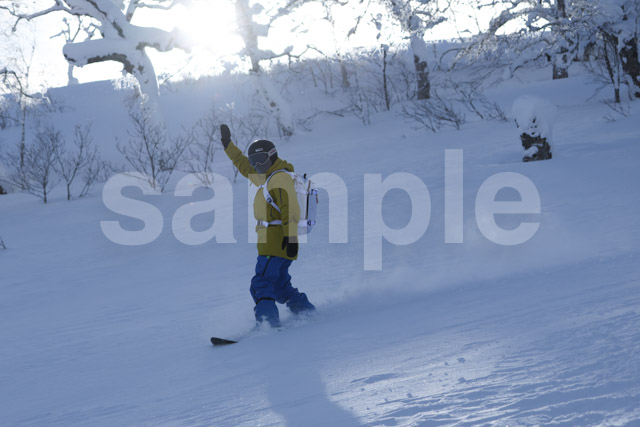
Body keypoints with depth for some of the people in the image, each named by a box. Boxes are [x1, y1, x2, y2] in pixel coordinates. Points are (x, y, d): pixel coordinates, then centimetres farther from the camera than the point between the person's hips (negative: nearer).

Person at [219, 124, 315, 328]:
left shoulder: (280, 177, -10)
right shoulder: (268, 176, 20)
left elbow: (290, 209, -20)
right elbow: (245, 167, 35)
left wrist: (291, 236, -29)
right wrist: (228, 145, 34)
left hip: (277, 241, -11)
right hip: (272, 240, 11)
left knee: (261, 284, -18)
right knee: (279, 286, 18)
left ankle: (268, 322, -26)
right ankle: (308, 313, 24)